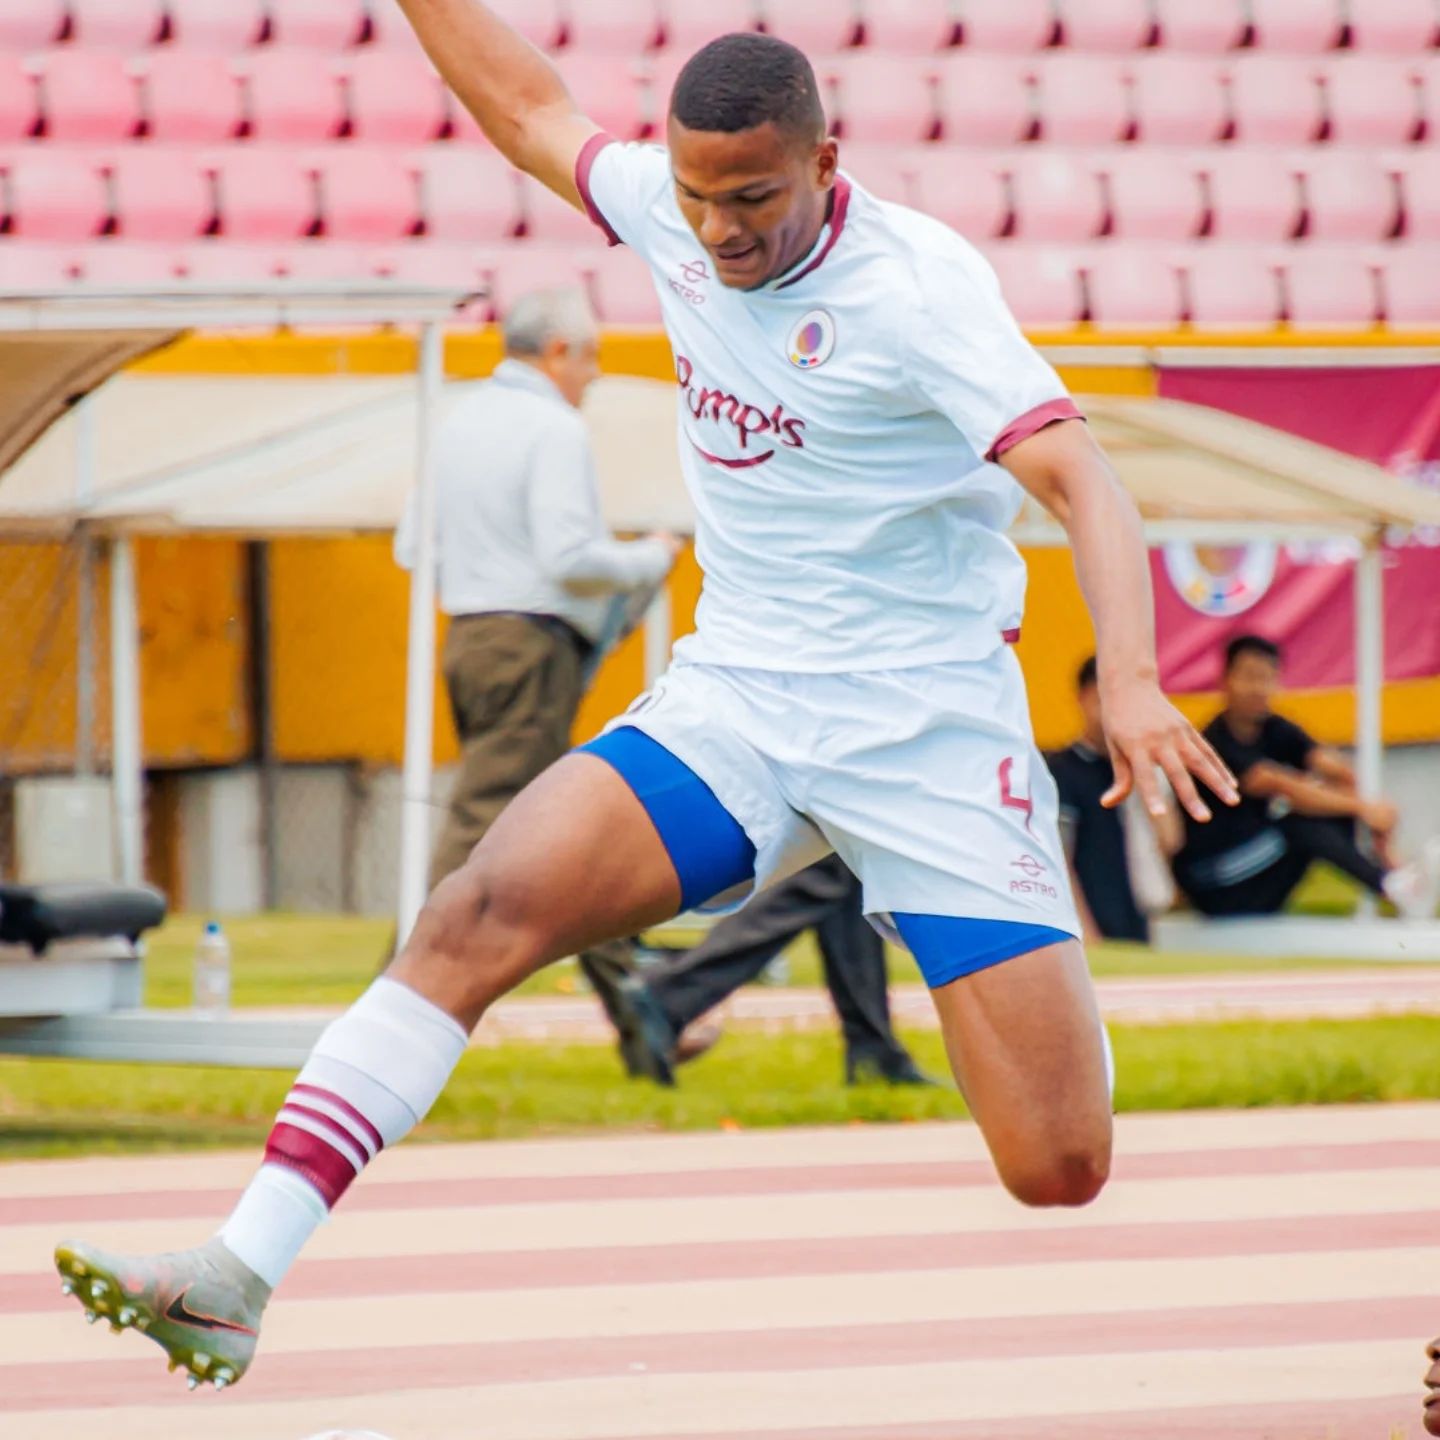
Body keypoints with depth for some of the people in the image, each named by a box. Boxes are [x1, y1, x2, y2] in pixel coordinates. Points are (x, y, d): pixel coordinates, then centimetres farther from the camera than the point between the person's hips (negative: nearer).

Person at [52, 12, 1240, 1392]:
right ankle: (239, 1273, -27)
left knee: (1061, 1172, -11)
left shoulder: (917, 283, -17)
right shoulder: (669, 211, 1)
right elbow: (533, 113, 22)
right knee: (480, 914, -22)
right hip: (729, 700, 5)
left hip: (928, 726, -5)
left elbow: (1079, 480, -26)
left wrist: (1131, 683, -41)